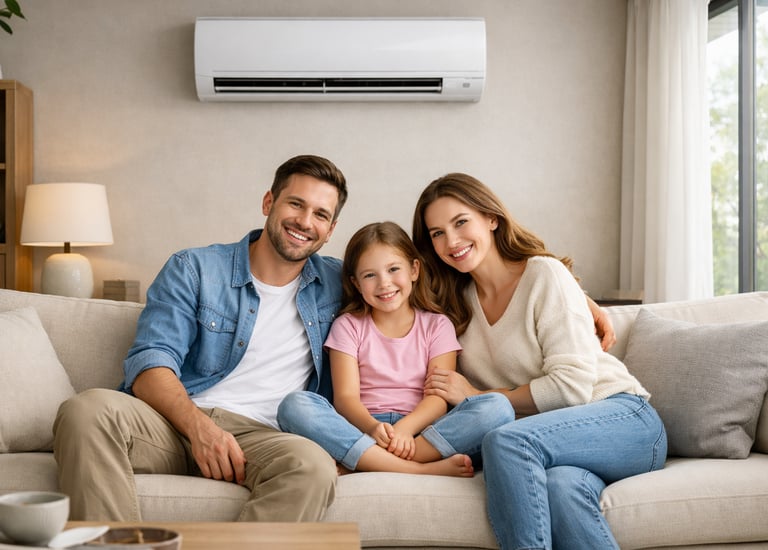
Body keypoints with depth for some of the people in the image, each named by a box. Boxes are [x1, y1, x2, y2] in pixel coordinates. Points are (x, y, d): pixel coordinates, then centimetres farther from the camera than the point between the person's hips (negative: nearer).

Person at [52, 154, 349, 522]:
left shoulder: (336, 283, 17)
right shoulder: (194, 269, 9)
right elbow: (149, 365, -2)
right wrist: (199, 426, -21)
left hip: (257, 435, 0)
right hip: (176, 421, 0)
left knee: (312, 465, -36)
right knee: (87, 410, -33)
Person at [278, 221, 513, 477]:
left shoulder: (437, 325, 11)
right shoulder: (348, 326, 11)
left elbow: (439, 397, -2)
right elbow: (345, 396, -3)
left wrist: (404, 429, -23)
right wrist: (373, 428, -25)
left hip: (419, 431, 1)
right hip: (362, 429, 0)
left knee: (497, 406, -26)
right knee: (294, 405, -28)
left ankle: (356, 463, -31)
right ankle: (420, 469, -34)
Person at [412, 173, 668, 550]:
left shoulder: (545, 274, -6)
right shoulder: (457, 300, 12)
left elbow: (572, 385, -13)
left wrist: (478, 396, -9)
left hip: (624, 418, -4)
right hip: (548, 435, 4)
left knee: (505, 440, -33)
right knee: (561, 487, -35)